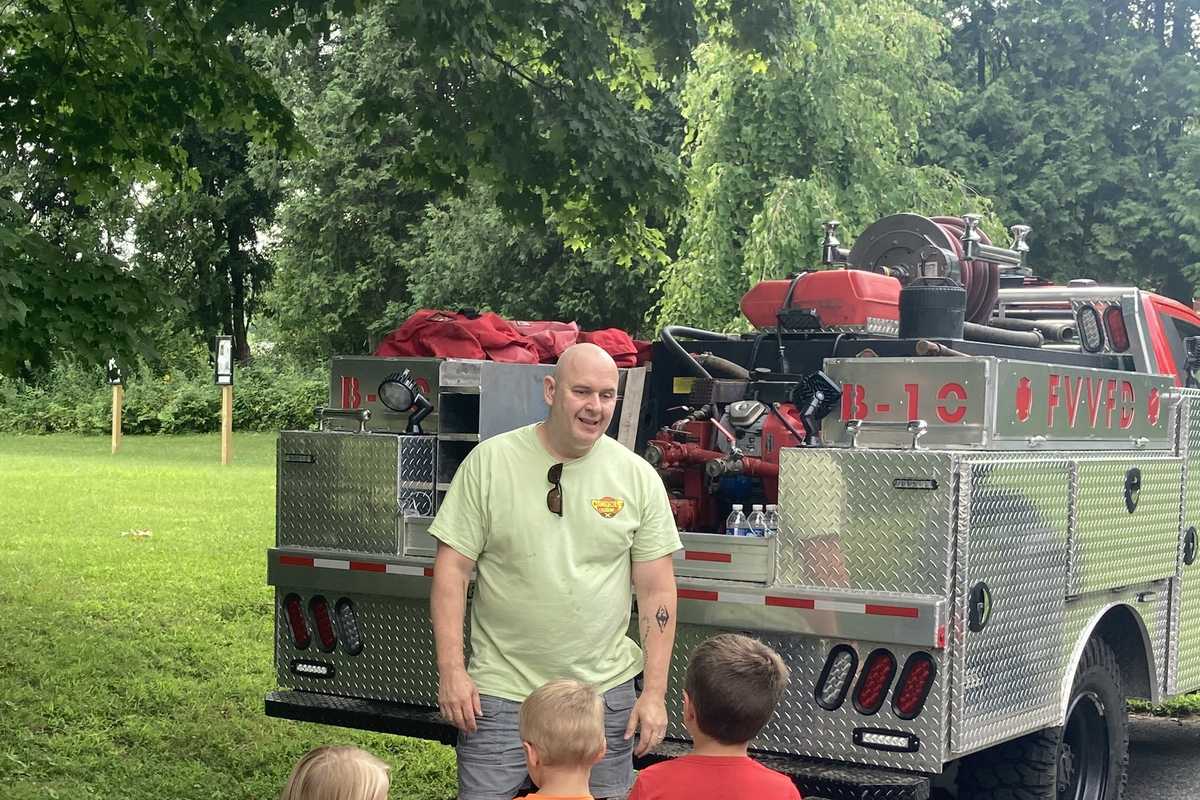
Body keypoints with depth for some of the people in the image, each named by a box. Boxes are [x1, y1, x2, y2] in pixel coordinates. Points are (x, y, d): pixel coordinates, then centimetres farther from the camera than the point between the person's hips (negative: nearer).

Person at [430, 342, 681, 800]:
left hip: (604, 692, 2)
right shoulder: (490, 461, -4)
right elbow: (453, 569, -3)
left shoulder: (638, 477, 1)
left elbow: (657, 591, 2)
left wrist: (654, 693, -2)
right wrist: (451, 669, -9)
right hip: (499, 692, -1)